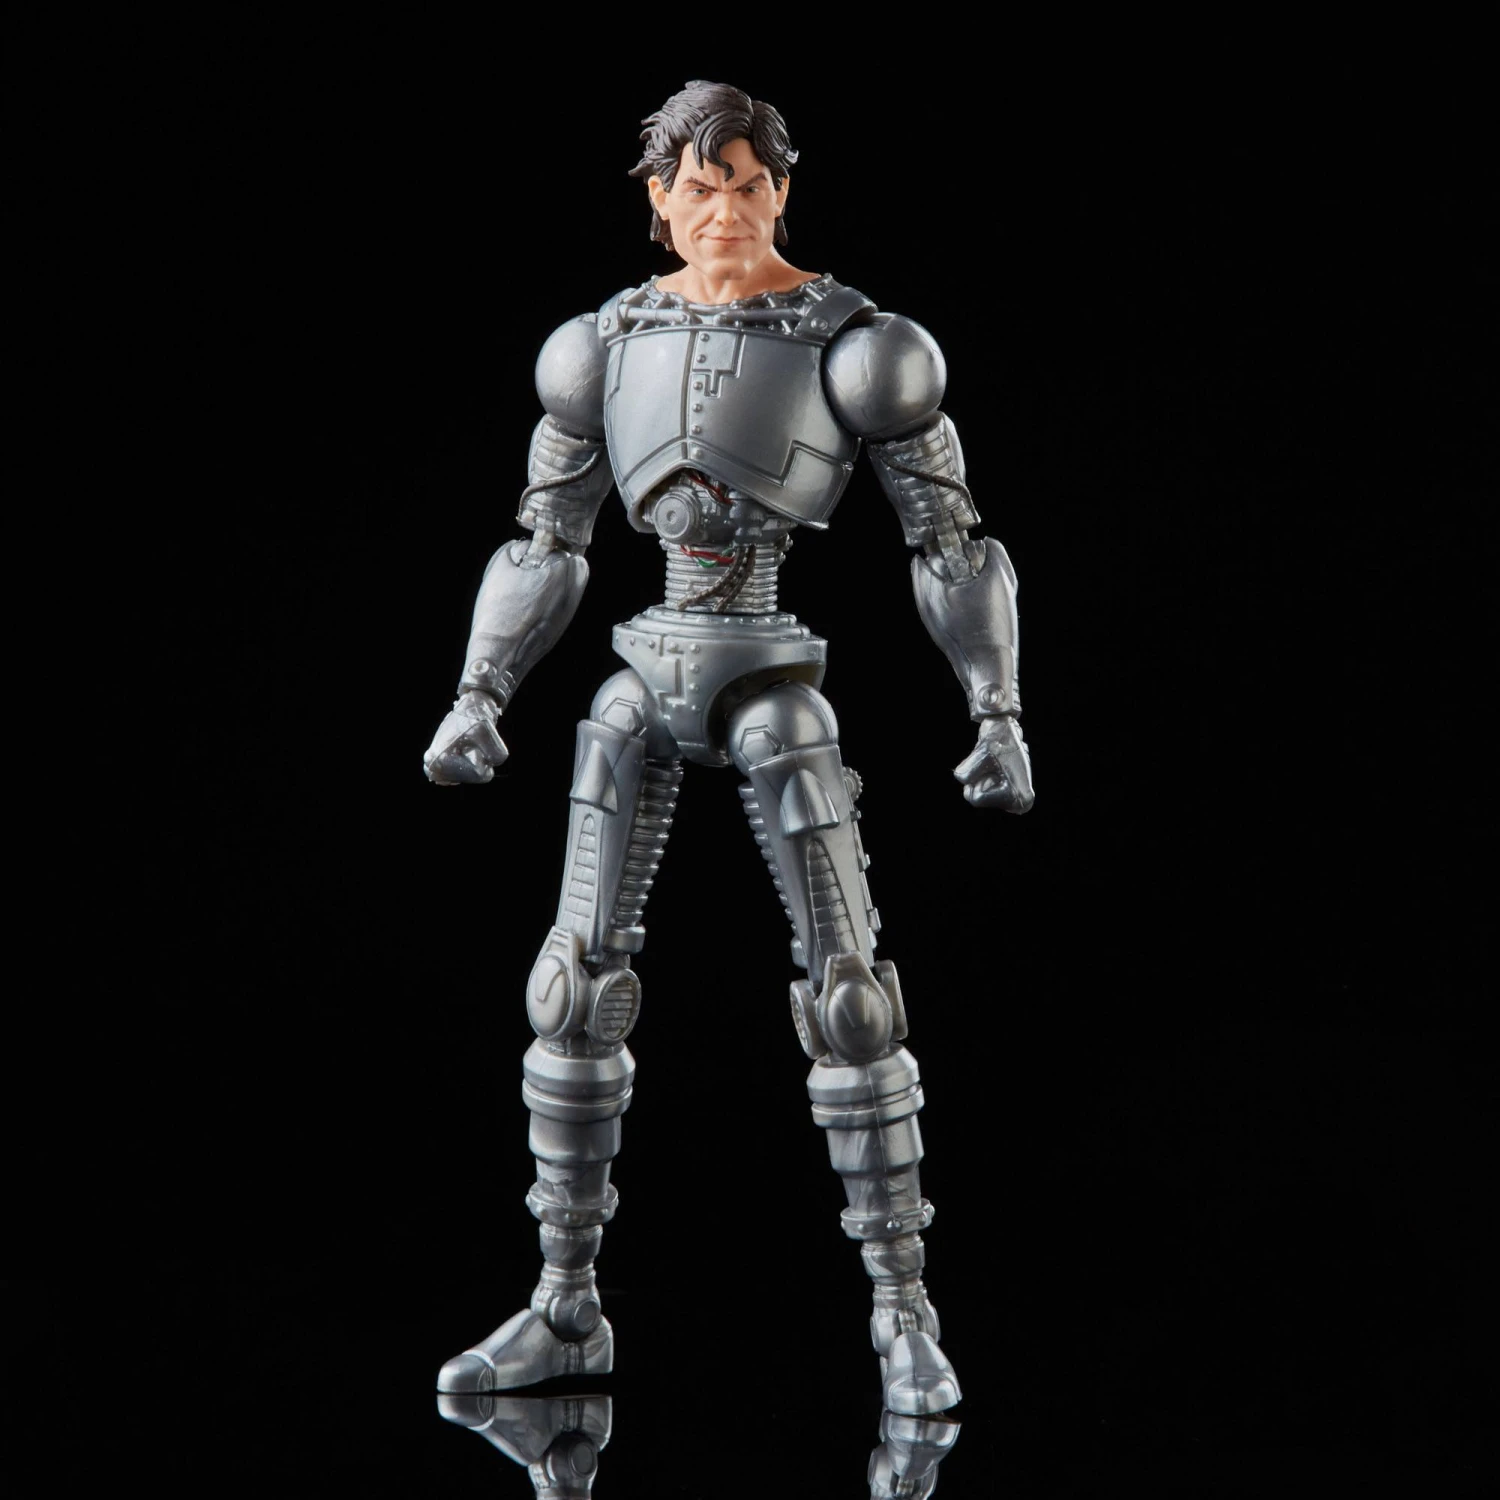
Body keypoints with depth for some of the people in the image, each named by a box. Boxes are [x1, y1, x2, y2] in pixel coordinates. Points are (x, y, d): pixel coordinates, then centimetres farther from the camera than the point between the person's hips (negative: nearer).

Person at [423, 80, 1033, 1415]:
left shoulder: (850, 342, -5)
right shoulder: (608, 343, 7)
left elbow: (950, 542, -3)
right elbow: (546, 546, 13)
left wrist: (998, 711, -10)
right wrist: (480, 695, 4)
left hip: (776, 683, -4)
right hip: (645, 679, 4)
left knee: (847, 990, -7)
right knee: (578, 986, 3)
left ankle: (905, 1317, 4)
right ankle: (566, 1311, 14)